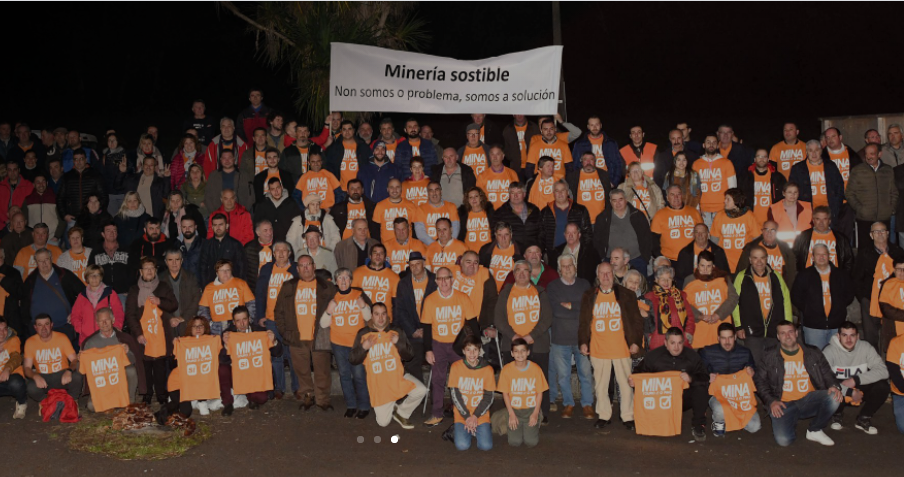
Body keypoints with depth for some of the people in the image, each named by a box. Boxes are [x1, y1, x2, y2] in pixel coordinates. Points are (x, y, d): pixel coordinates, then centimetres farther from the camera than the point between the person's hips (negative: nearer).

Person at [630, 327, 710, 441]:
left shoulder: (692, 356, 0)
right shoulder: (653, 356, 0)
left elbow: (705, 378, -6)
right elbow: (639, 372, 6)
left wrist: (691, 378, -28)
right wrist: (633, 381, -17)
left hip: (685, 398, 0)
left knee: (701, 388, -27)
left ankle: (698, 425, -9)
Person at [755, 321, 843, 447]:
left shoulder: (812, 353, 10)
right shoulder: (770, 356, 5)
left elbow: (827, 374, 13)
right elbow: (760, 381, 7)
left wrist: (834, 386, -10)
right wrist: (771, 401, -7)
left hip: (809, 401, 2)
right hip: (784, 404, -2)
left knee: (834, 398, -28)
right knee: (783, 440, -26)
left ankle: (814, 430, -3)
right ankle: (791, 425, 13)